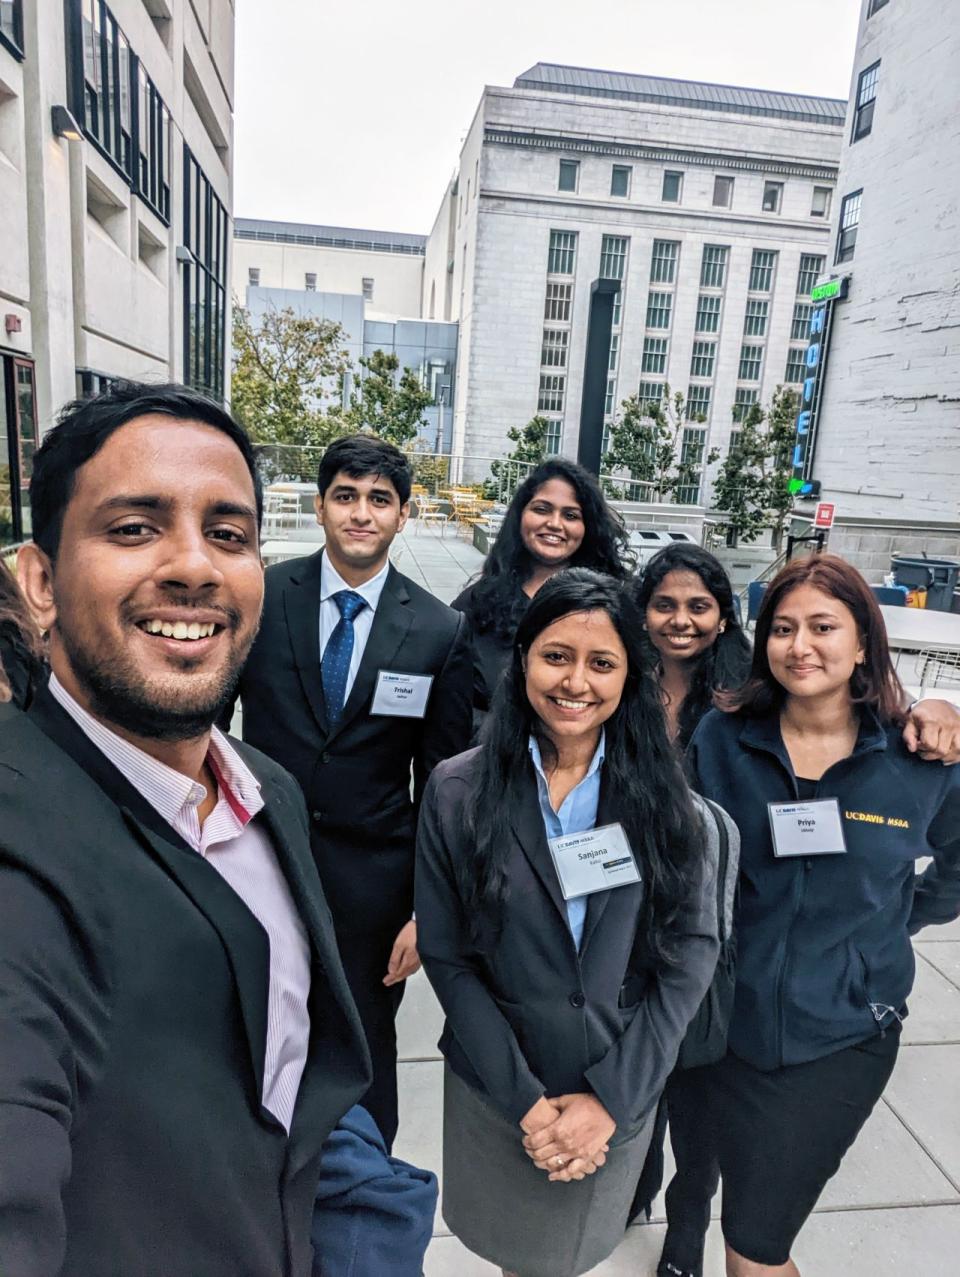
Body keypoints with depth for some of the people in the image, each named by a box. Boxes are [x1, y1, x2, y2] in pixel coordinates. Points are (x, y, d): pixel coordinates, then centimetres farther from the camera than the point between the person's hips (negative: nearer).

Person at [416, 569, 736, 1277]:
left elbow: (691, 954, -9)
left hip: (622, 1093, 1)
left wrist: (611, 1098, -12)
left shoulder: (665, 799, -11)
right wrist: (526, 1102, -13)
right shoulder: (458, 791, -14)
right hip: (493, 1089, 0)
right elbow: (447, 957, -11)